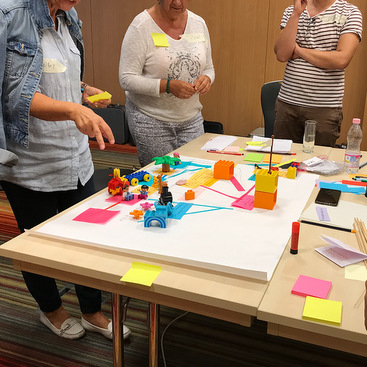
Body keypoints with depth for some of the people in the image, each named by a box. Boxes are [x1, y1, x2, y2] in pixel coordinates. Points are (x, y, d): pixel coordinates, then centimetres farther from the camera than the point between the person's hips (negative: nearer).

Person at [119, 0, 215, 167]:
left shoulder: (199, 23, 6)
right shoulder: (141, 26, -11)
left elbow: (208, 68, 15)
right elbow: (127, 79, -14)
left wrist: (206, 78, -9)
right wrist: (168, 86, -24)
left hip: (191, 119, 5)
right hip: (150, 121, -4)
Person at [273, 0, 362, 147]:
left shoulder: (350, 13, 0)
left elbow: (342, 60, -15)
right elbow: (281, 55, -5)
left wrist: (298, 50, -8)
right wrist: (296, 14, -11)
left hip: (324, 109, -2)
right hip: (287, 102, 3)